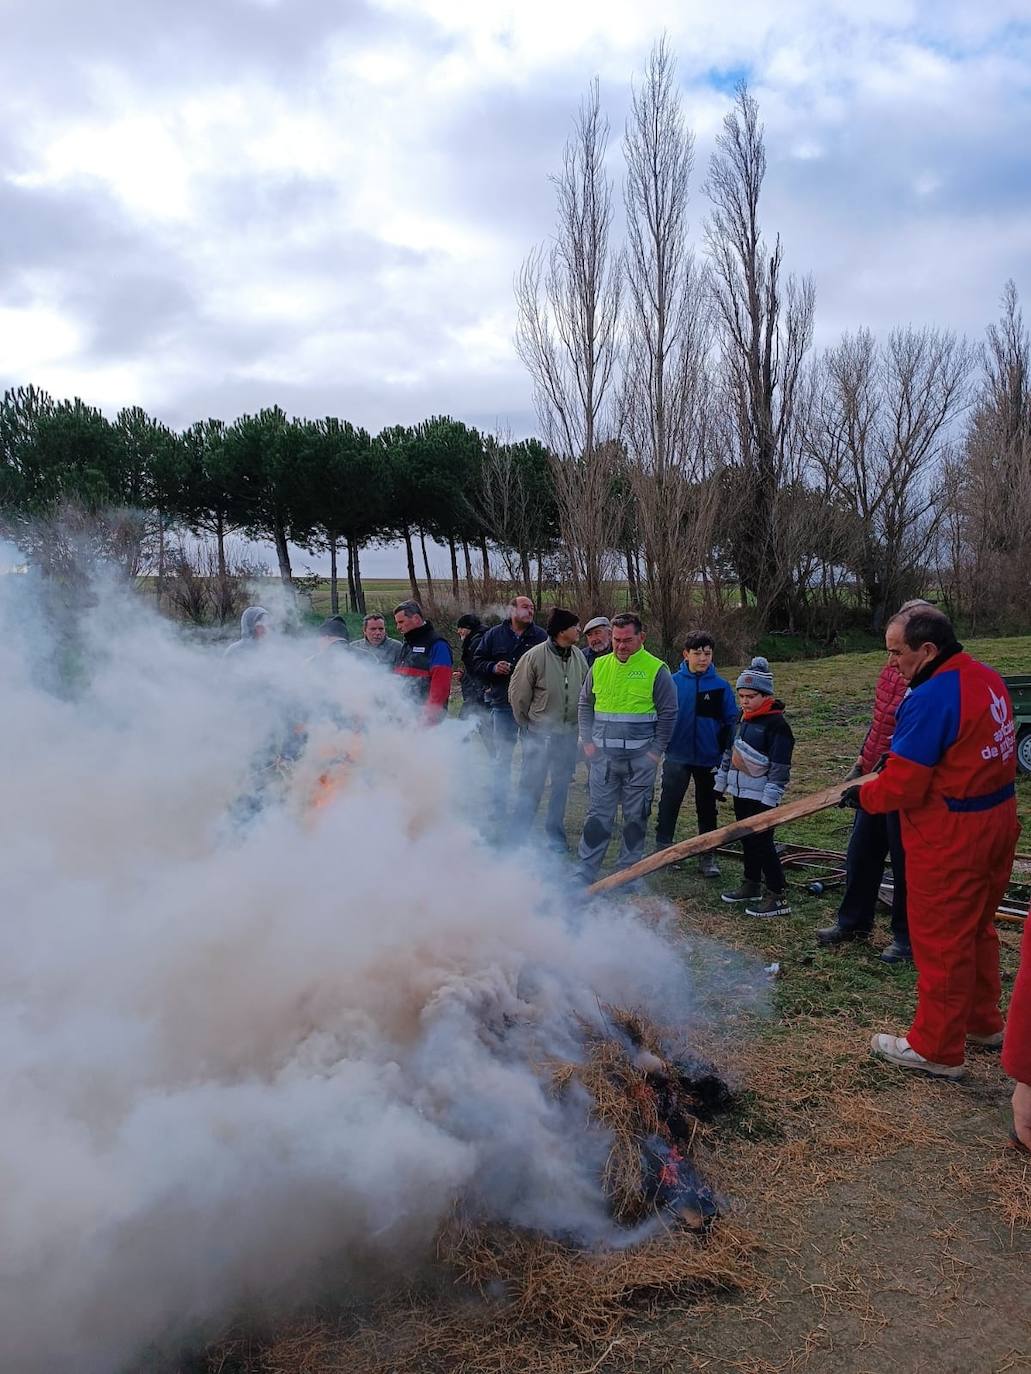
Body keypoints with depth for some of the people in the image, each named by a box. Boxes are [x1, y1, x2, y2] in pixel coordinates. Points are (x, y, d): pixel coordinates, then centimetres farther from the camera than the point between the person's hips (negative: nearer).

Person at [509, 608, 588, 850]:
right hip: (540, 734, -5)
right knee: (532, 785, -1)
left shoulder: (578, 656, 1)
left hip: (568, 734, 5)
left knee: (561, 787, 13)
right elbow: (518, 693, -5)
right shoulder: (535, 656, -14)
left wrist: (579, 723, 10)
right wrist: (527, 724, 3)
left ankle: (556, 836, 27)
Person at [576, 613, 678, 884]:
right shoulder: (599, 666, 6)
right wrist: (588, 741, 5)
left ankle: (627, 872, 19)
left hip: (640, 759, -2)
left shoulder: (656, 670, -4)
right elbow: (585, 705, 14)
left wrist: (657, 750, -6)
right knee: (598, 815, 3)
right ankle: (585, 873, 7)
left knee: (635, 817, 8)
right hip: (603, 756, 2)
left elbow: (668, 713, -1)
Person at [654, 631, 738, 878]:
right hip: (677, 758, -1)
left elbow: (731, 722, 1)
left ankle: (707, 857, 23)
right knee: (668, 806, 6)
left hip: (709, 759, 1)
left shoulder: (721, 686, -3)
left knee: (707, 809, 13)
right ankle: (662, 849, 21)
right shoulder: (672, 682, -6)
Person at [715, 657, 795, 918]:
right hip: (741, 792, 8)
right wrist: (721, 783, 22)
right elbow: (730, 752, 20)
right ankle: (751, 886, 29)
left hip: (760, 797, -8)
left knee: (762, 843, -6)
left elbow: (780, 768, -19)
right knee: (747, 840, 16)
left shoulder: (776, 725, -17)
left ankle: (778, 896, 0)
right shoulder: (743, 720, 11)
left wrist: (769, 800, -21)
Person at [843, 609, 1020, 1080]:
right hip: (996, 820, 9)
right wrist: (899, 758, 11)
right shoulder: (987, 679, 4)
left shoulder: (930, 698, -25)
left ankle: (936, 1049, 19)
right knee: (977, 929, 24)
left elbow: (901, 787, -23)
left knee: (940, 941, 5)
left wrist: (861, 796, -5)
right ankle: (982, 1022, 40)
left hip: (950, 837, -9)